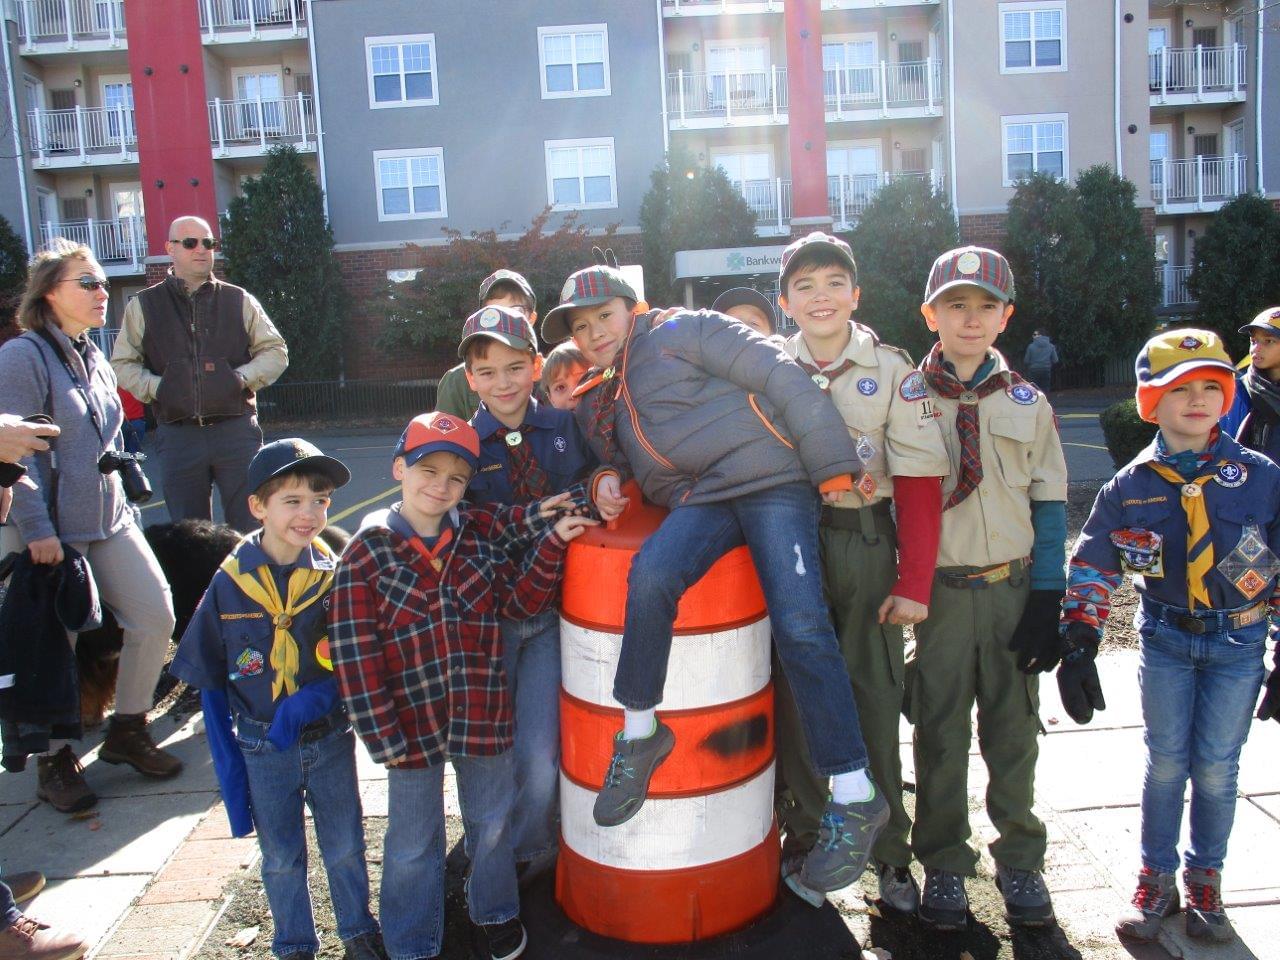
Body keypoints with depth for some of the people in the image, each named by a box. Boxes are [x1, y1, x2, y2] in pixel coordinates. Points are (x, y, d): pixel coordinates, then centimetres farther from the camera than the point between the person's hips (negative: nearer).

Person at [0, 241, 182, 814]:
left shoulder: (96, 362, 14)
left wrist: (127, 502, 18)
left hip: (109, 519, 7)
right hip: (52, 529, -7)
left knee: (156, 615, 2)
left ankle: (127, 731, 21)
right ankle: (54, 760, 20)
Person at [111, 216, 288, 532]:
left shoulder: (239, 301, 10)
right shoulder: (144, 306, 10)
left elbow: (275, 352, 10)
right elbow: (122, 364, 10)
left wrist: (241, 378, -6)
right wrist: (156, 387, -7)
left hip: (237, 431, 0)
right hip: (177, 434, 1)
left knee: (250, 529, 1)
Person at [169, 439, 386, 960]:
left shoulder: (335, 576, -11)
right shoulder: (229, 584, -11)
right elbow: (211, 682, -3)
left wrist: (313, 700, -24)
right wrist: (227, 762, -6)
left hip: (330, 739, 0)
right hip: (263, 749, 0)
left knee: (345, 847, 16)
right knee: (280, 858, 17)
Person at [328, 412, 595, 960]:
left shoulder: (483, 535, 0)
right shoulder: (367, 552, -11)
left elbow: (520, 600, 0)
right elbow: (354, 651, -12)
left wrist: (549, 542, -14)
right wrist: (381, 734, -13)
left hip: (484, 715, 3)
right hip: (412, 723, -3)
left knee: (491, 822, 22)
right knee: (413, 843, 14)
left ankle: (496, 912, 48)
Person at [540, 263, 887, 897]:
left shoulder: (683, 332, 2)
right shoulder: (596, 404, 22)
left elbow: (782, 378, -4)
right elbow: (622, 462, 34)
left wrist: (832, 463, -9)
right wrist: (608, 481, 7)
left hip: (770, 479, -4)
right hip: (697, 501, 4)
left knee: (800, 626, -18)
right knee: (651, 574, -29)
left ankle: (854, 798, -9)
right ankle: (640, 731, -13)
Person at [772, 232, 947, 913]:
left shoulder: (892, 371, -3)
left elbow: (919, 480, -6)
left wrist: (913, 581, -10)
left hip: (866, 543, -2)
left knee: (874, 693, 5)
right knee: (795, 690, 8)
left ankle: (888, 848, 20)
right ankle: (806, 831, 25)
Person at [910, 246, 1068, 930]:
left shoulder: (1028, 403, 6)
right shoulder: (907, 399, 1)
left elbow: (1049, 505, 6)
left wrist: (1047, 602, -2)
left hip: (1013, 587, 2)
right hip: (939, 590, -1)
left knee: (1013, 732, 10)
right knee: (940, 734, 7)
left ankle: (1019, 861, 28)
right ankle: (944, 866, 23)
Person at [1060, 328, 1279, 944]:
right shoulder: (1130, 486, -5)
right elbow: (1091, 569, -2)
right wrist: (1077, 649, -8)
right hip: (1165, 642, 1)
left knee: (1216, 767, 7)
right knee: (1166, 762, 8)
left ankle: (1204, 878, 28)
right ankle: (1156, 876, 25)